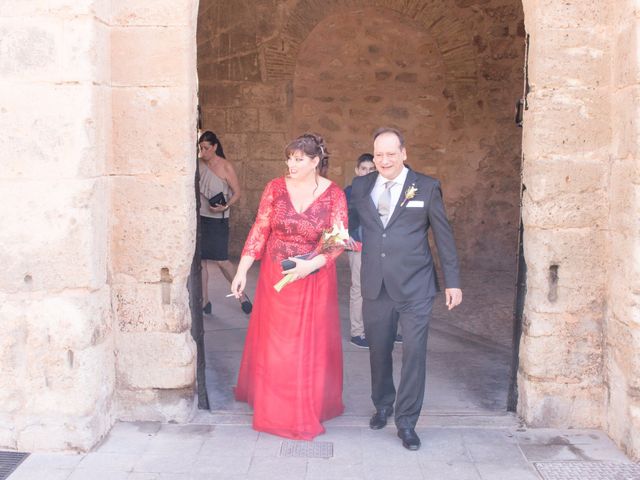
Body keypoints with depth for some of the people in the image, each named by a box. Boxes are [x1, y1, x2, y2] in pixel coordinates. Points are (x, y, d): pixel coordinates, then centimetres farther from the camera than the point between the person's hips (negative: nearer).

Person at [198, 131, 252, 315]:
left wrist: (225, 206, -21)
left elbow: (237, 193, -6)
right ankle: (204, 301, 16)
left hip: (217, 219, -4)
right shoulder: (197, 163, 4)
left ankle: (241, 294, 17)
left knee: (221, 260, -4)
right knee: (200, 260, 5)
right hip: (198, 218, 4)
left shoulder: (225, 167, -7)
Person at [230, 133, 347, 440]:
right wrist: (242, 271, -3)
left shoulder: (334, 195, -7)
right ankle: (272, 406, 28)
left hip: (314, 281, -1)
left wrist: (311, 265, -25)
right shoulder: (276, 188, -2)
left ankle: (309, 407, 26)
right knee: (272, 343, 10)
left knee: (310, 345, 7)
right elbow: (259, 231, 0)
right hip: (274, 278, 2)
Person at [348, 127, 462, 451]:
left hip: (414, 288, -2)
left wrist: (453, 282, 1)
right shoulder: (361, 187, 6)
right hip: (375, 287, 3)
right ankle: (382, 405, 38)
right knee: (378, 351, 14)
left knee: (414, 354, -2)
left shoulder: (426, 187, -1)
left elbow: (443, 236, 1)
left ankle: (406, 422, 13)